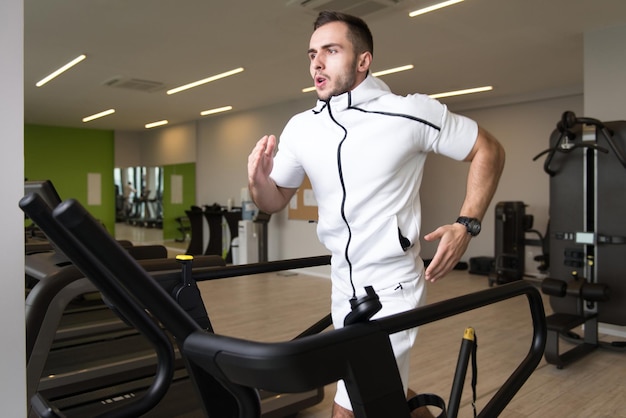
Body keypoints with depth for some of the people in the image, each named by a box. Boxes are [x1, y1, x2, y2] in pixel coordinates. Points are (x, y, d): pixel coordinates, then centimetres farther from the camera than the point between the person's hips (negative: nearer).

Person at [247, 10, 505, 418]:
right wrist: (258, 182, -15)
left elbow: (489, 150, -3)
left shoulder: (412, 113, -14)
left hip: (391, 288, -6)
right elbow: (276, 200, 8)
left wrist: (467, 224, -14)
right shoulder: (300, 128, -1)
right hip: (344, 288, 6)